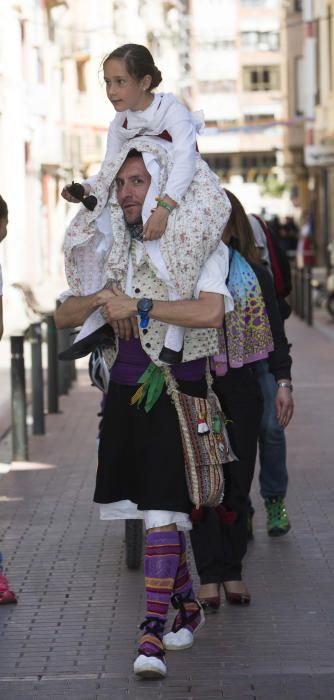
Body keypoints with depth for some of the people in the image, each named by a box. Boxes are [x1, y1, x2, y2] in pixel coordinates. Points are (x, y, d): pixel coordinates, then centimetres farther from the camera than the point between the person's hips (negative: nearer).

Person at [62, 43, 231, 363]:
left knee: (184, 229, -40)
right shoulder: (119, 126, 8)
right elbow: (109, 173, 7)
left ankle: (175, 334, -39)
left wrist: (163, 207, -37)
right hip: (150, 197, 8)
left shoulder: (171, 109, -12)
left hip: (191, 189, -8)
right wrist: (86, 189, -17)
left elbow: (185, 159, -25)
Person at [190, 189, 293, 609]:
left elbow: (274, 332, 6)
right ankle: (209, 577, 1)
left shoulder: (253, 276, 5)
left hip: (239, 389, 2)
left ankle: (232, 572, 15)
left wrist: (282, 382, 0)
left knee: (237, 481, 5)